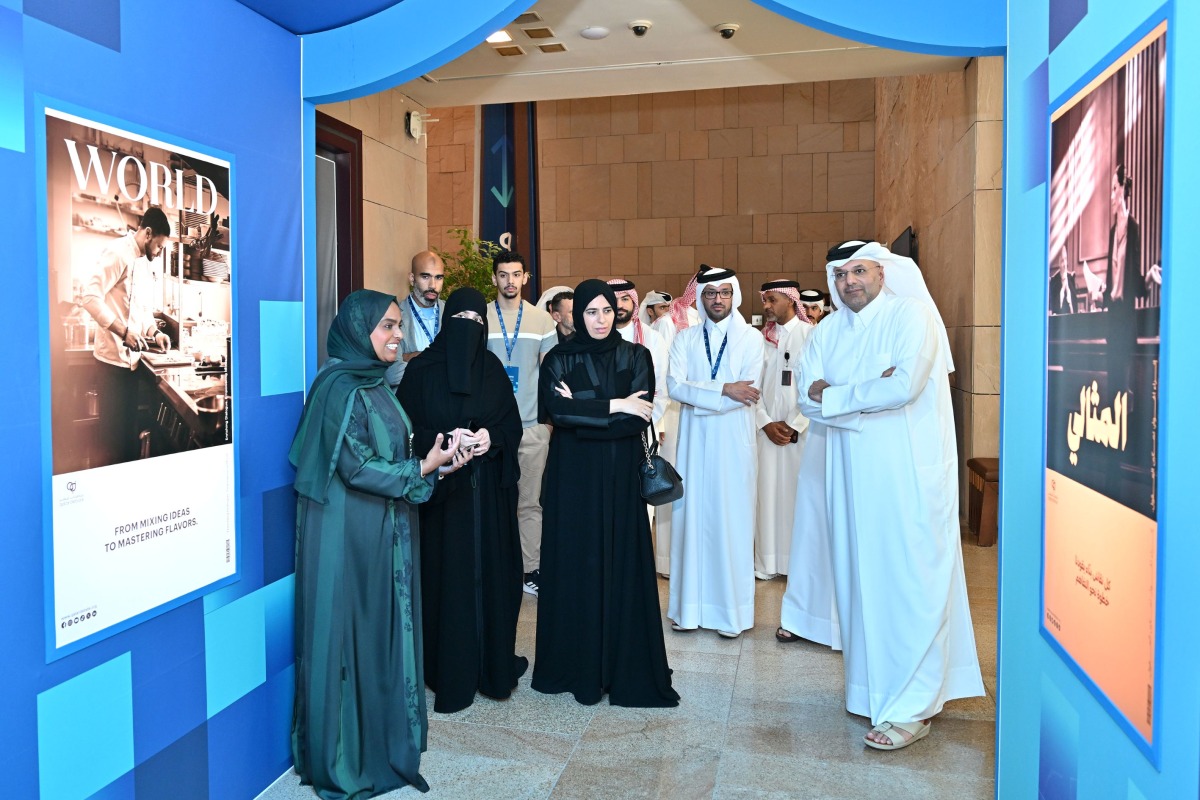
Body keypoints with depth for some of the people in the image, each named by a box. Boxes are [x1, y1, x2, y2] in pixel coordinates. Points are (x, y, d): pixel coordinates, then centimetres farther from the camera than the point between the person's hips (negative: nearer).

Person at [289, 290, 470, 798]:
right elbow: (355, 467, -20)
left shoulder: (375, 383, 11)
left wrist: (436, 461, -1)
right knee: (352, 635, 3)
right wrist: (423, 468, -14)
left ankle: (382, 743, 31)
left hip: (385, 531, 8)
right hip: (350, 533, -8)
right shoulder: (341, 387, -16)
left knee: (386, 632, 15)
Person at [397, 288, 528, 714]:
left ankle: (494, 666, 19)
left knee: (491, 573, 5)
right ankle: (451, 674, 12)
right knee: (447, 576, 0)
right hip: (442, 490, -2)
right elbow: (406, 428, -3)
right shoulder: (422, 370, -1)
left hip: (488, 490, 3)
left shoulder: (492, 368, 8)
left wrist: (492, 436, -12)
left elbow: (513, 423, 8)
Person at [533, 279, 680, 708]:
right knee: (574, 564, 3)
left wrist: (581, 410, -12)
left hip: (620, 477, 0)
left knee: (622, 566, 3)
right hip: (572, 476, 0)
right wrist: (615, 406, -14)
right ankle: (574, 663, 17)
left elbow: (640, 419, -8)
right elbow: (555, 410, -14)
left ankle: (626, 667, 16)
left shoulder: (636, 357, 4)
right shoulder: (558, 359, 3)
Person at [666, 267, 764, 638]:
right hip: (694, 442, 2)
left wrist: (698, 396, -12)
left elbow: (747, 394, -9)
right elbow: (675, 386, -7)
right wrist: (724, 389, -16)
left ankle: (732, 611, 10)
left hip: (734, 443, -2)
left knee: (733, 520, 1)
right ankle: (690, 607, 14)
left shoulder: (751, 338, 3)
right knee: (692, 517, 4)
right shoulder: (685, 339, 9)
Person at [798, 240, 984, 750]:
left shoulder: (912, 315, -6)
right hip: (853, 474, 6)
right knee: (860, 575, 9)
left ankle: (911, 707, 4)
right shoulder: (827, 332, 11)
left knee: (910, 582, -4)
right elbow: (808, 401, 3)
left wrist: (836, 395, -8)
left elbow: (905, 385, -20)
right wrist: (868, 392, -13)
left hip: (909, 474, -5)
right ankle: (873, 686, 24)